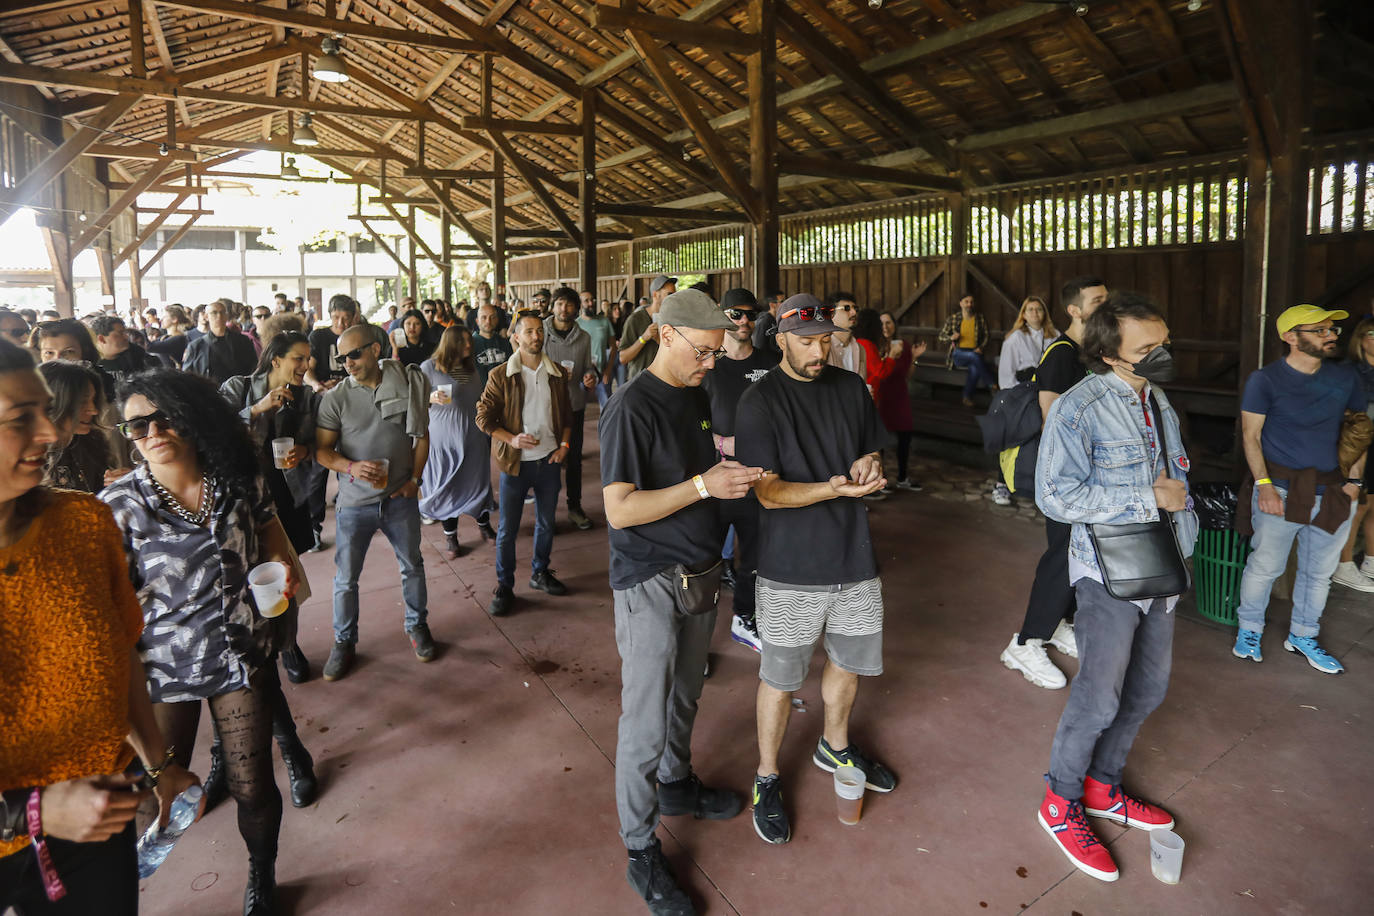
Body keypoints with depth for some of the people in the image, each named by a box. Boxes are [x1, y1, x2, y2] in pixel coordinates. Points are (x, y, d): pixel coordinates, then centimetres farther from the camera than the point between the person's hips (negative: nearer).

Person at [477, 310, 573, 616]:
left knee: (546, 523, 16)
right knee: (507, 528, 4)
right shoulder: (500, 376, -8)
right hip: (516, 463, -3)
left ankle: (540, 573, 35)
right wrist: (512, 439, -20)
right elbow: (484, 417, -7)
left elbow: (567, 414, 13)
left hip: (549, 459, 4)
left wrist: (564, 444, 0)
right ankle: (504, 586, 19)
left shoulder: (557, 374, 4)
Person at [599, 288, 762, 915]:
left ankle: (676, 784, 46)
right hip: (650, 586, -8)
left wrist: (738, 476, -1)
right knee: (645, 724, 2)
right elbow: (620, 510, -22)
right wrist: (704, 485, -27)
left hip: (700, 575, 8)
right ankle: (641, 852, 18)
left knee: (684, 699, 24)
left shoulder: (699, 397, 8)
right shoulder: (631, 407, -18)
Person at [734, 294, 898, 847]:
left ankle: (834, 747, 48)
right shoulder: (760, 402, -12)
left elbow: (874, 451, 17)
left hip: (854, 557, 5)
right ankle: (767, 779, 30)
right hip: (791, 569, -5)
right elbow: (769, 492, -17)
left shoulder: (852, 388, 5)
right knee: (779, 679, 7)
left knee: (848, 662, 21)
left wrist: (869, 463, -7)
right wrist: (834, 488, -31)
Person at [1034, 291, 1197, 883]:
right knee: (1099, 697, -1)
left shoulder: (1158, 401, 10)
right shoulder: (1079, 407, -17)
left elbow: (1177, 482, 20)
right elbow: (1056, 496, -24)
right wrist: (1149, 497, -21)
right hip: (1110, 572, -8)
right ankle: (1061, 804, 20)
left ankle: (1102, 787, 36)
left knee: (1147, 690, 17)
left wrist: (1181, 544, 10)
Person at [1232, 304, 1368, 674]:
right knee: (1265, 565, 3)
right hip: (1281, 490, -4)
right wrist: (1264, 484, -16)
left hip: (1332, 493, 5)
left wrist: (1355, 478, 4)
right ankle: (1249, 630, 23)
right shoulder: (1265, 380, -8)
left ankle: (1302, 636, 31)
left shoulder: (1345, 376, 6)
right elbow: (1251, 434, -7)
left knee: (1319, 572, 14)